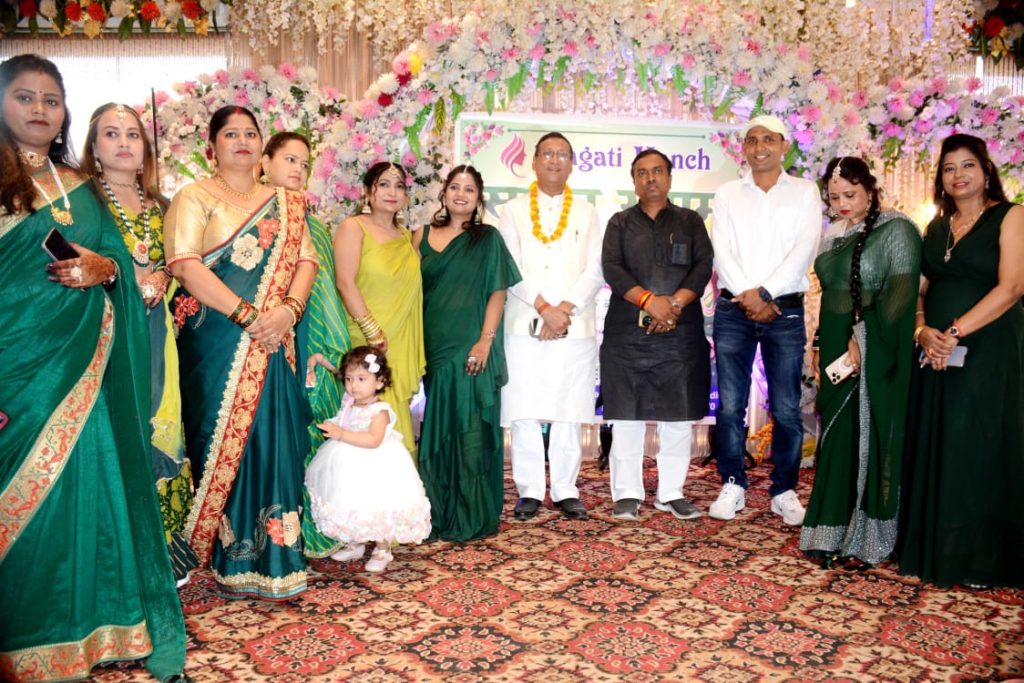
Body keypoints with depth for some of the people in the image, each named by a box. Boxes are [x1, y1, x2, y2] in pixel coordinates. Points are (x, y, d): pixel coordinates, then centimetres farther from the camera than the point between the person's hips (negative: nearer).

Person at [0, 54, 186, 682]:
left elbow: (121, 260, 16)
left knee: (85, 485, 7)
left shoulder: (77, 186, 14)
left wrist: (102, 268, -7)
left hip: (79, 364, 3)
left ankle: (84, 625, 22)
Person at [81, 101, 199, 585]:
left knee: (157, 428, 5)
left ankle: (163, 549, 15)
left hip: (154, 333, 5)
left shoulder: (158, 206, 15)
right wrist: (129, 279, -14)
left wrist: (160, 280, 0)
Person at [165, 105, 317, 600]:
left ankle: (274, 556, 13)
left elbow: (305, 260, 7)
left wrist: (289, 309, -12)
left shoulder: (285, 202, 17)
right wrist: (246, 315, -17)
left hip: (274, 344, 4)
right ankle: (232, 563, 11)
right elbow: (184, 263, -10)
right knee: (224, 440, -1)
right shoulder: (194, 197, 4)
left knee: (275, 441, 2)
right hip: (216, 342, -3)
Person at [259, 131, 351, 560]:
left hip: (311, 352, 4)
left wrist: (326, 349, 1)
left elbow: (324, 290, 11)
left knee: (312, 437, 4)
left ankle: (313, 530, 15)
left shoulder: (311, 225, 16)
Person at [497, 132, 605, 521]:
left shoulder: (586, 212, 14)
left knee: (569, 412, 3)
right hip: (525, 327, -1)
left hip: (575, 328, 1)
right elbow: (511, 270, -1)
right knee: (524, 412, 0)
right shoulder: (513, 211, 10)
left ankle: (566, 490, 13)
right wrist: (545, 308, -13)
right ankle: (529, 491, 11)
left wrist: (565, 309, -10)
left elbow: (594, 271, 4)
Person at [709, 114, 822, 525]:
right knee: (730, 406, 2)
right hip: (733, 310, 1)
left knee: (786, 410, 1)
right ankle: (732, 487, 14)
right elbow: (721, 250, 1)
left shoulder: (804, 192, 9)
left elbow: (804, 249, -4)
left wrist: (765, 293, -13)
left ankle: (784, 491, 14)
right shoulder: (728, 194, 12)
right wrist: (748, 295, -11)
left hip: (785, 311, -1)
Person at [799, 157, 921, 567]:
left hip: (874, 356, -6)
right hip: (837, 352, 7)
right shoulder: (834, 235, 14)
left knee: (868, 439, 0)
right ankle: (835, 532, 19)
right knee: (836, 439, 9)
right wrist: (819, 344, 14)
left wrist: (862, 337, -21)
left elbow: (900, 292, -16)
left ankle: (865, 540, 11)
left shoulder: (895, 230, -7)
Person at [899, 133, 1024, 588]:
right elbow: (919, 290, 10)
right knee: (931, 452, 7)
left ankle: (978, 559, 12)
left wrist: (956, 332, -19)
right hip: (936, 354, 5)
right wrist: (922, 331, -9)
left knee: (977, 452, -2)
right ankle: (932, 550, 18)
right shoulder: (936, 227, 14)